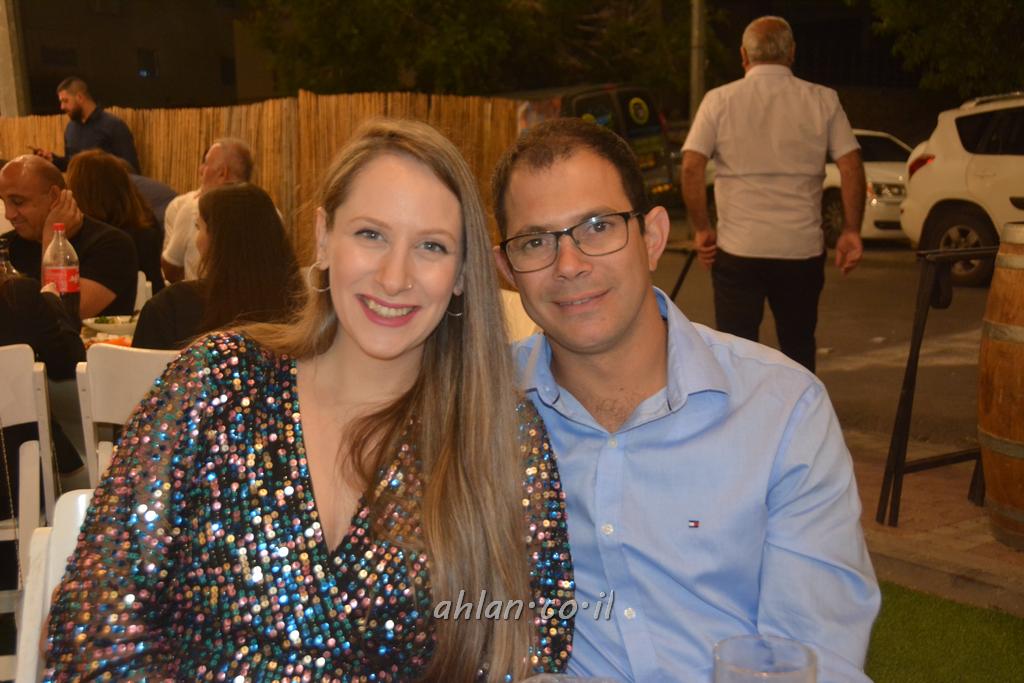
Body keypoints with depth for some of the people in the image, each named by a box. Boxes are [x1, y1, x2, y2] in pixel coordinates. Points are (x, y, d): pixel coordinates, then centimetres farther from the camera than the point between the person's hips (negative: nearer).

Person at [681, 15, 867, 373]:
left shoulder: (719, 100, -1)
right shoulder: (822, 100, 2)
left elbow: (691, 167, -8)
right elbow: (852, 168, -3)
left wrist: (701, 228, 1)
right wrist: (851, 230, 5)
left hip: (738, 249, -1)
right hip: (802, 249, 2)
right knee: (799, 349, 17)